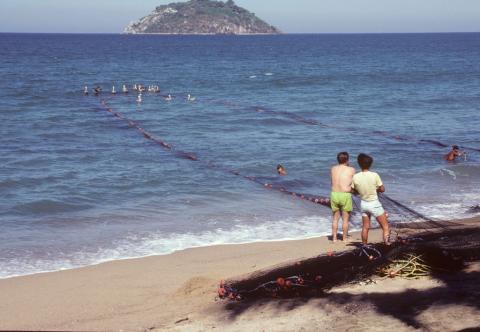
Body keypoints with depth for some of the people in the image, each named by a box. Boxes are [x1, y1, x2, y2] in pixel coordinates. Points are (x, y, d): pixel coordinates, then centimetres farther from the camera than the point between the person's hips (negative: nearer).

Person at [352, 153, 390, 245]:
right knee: (385, 226, 5)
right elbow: (382, 189, -10)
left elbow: (354, 191, 2)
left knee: (365, 227, 19)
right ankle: (387, 243, -5)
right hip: (374, 204, -4)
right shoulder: (375, 175, -19)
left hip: (363, 204, 4)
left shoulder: (355, 177, -10)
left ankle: (365, 245, 27)